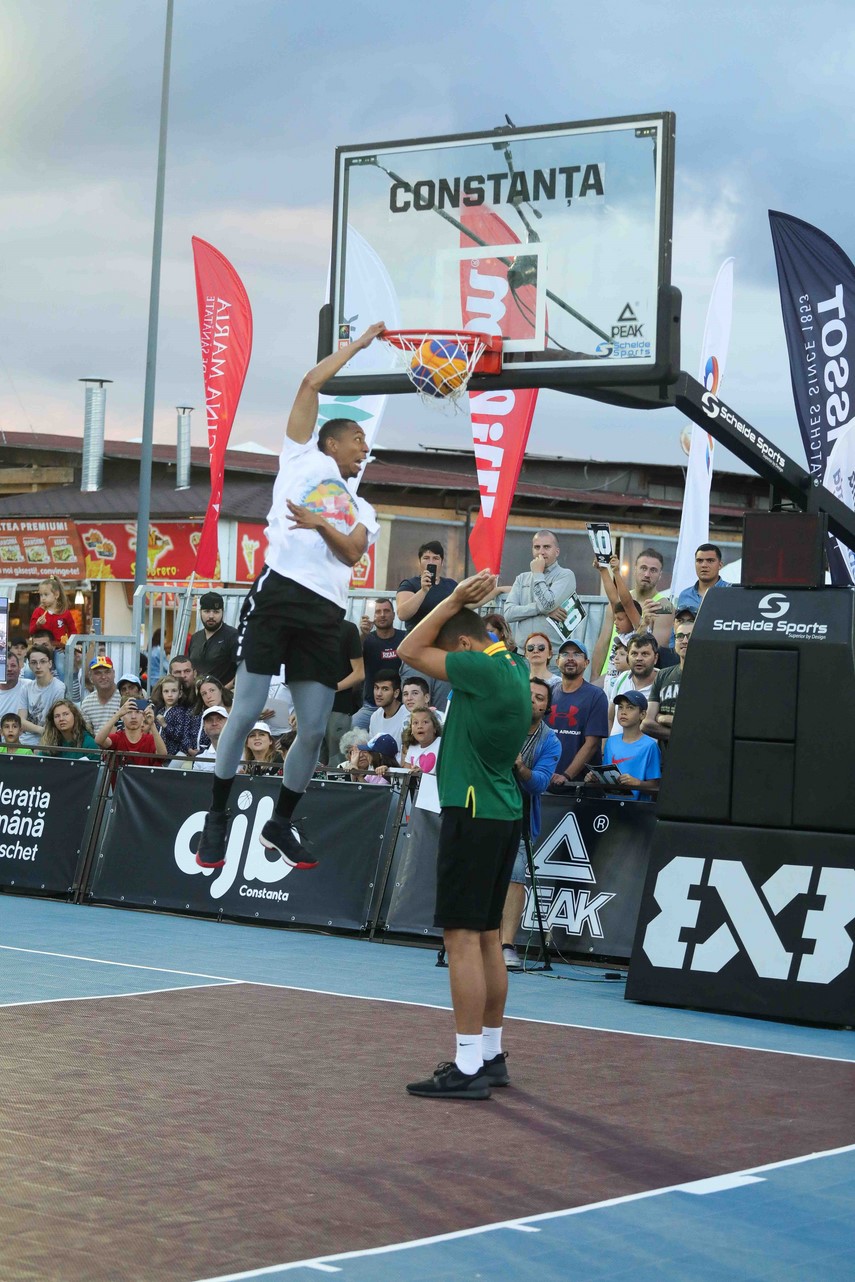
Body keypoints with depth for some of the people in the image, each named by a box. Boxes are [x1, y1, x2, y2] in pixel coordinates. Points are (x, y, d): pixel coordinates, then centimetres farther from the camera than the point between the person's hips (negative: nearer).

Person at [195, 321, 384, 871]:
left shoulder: (362, 510, 26)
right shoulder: (304, 459, 16)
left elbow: (351, 553, 5)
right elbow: (312, 382, 9)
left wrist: (321, 523, -13)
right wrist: (359, 344, 18)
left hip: (326, 613, 5)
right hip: (279, 593, -5)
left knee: (314, 729, 1)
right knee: (246, 713, -6)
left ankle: (280, 824, 18)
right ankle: (217, 815, 9)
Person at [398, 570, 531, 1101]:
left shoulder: (483, 669, -16)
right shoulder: (513, 667, 11)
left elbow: (411, 650, -8)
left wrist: (456, 600, -5)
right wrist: (468, 602, 16)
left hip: (473, 814, -10)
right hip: (503, 815, 10)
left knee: (463, 937, -9)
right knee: (488, 938, 14)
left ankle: (469, 1067, -9)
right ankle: (491, 1054, 21)